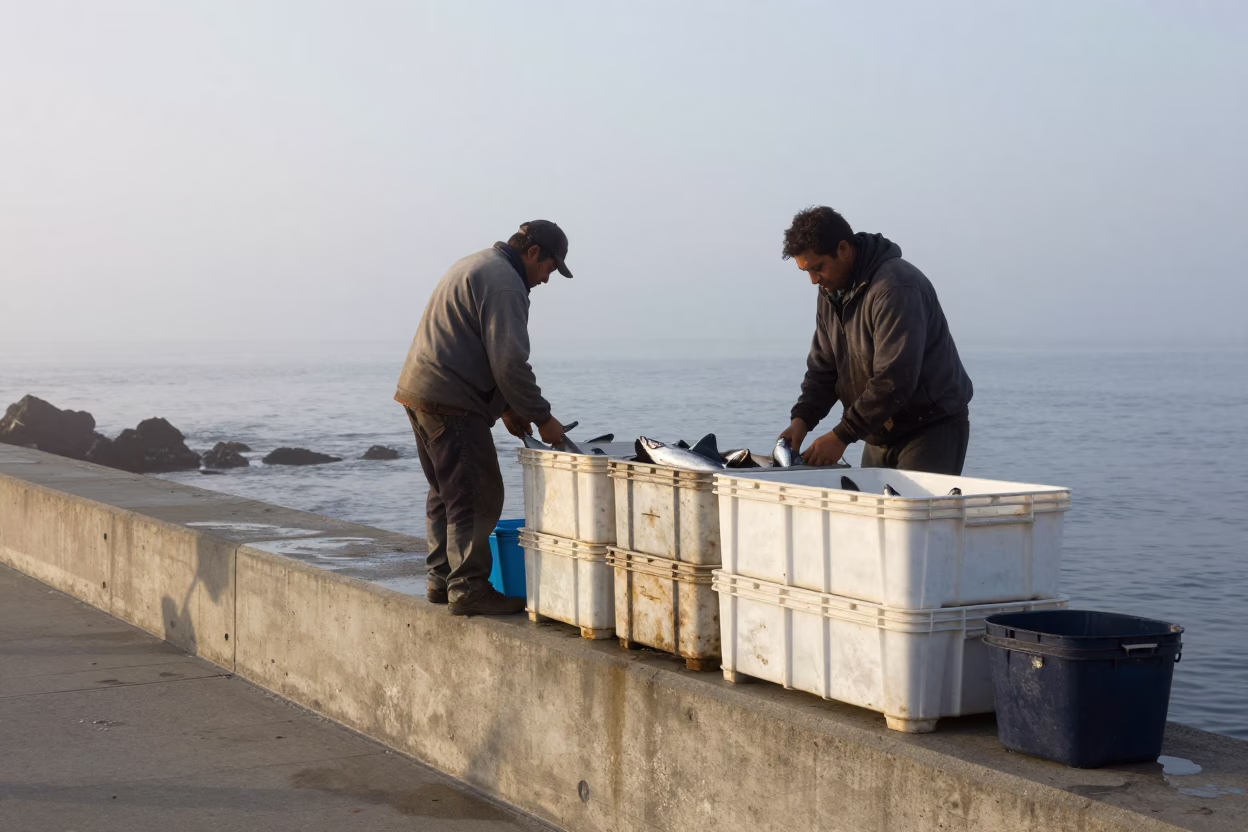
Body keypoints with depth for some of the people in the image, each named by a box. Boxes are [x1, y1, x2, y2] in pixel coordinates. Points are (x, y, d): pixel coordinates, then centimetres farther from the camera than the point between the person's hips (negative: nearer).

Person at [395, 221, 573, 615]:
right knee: (477, 495, -8)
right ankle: (468, 587, -7)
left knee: (447, 491, 18)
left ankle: (441, 579, 23)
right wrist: (541, 418, -10)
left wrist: (505, 408, 23)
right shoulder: (503, 282, -12)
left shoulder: (475, 266, 22)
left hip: (419, 391, 11)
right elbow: (509, 361, -19)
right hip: (450, 402, -11)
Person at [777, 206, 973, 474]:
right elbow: (823, 367, 9)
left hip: (932, 426, -8)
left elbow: (894, 379, -29)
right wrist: (802, 418, -8)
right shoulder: (832, 292, 6)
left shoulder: (896, 287, -23)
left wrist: (843, 435, -28)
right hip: (881, 433, 8)